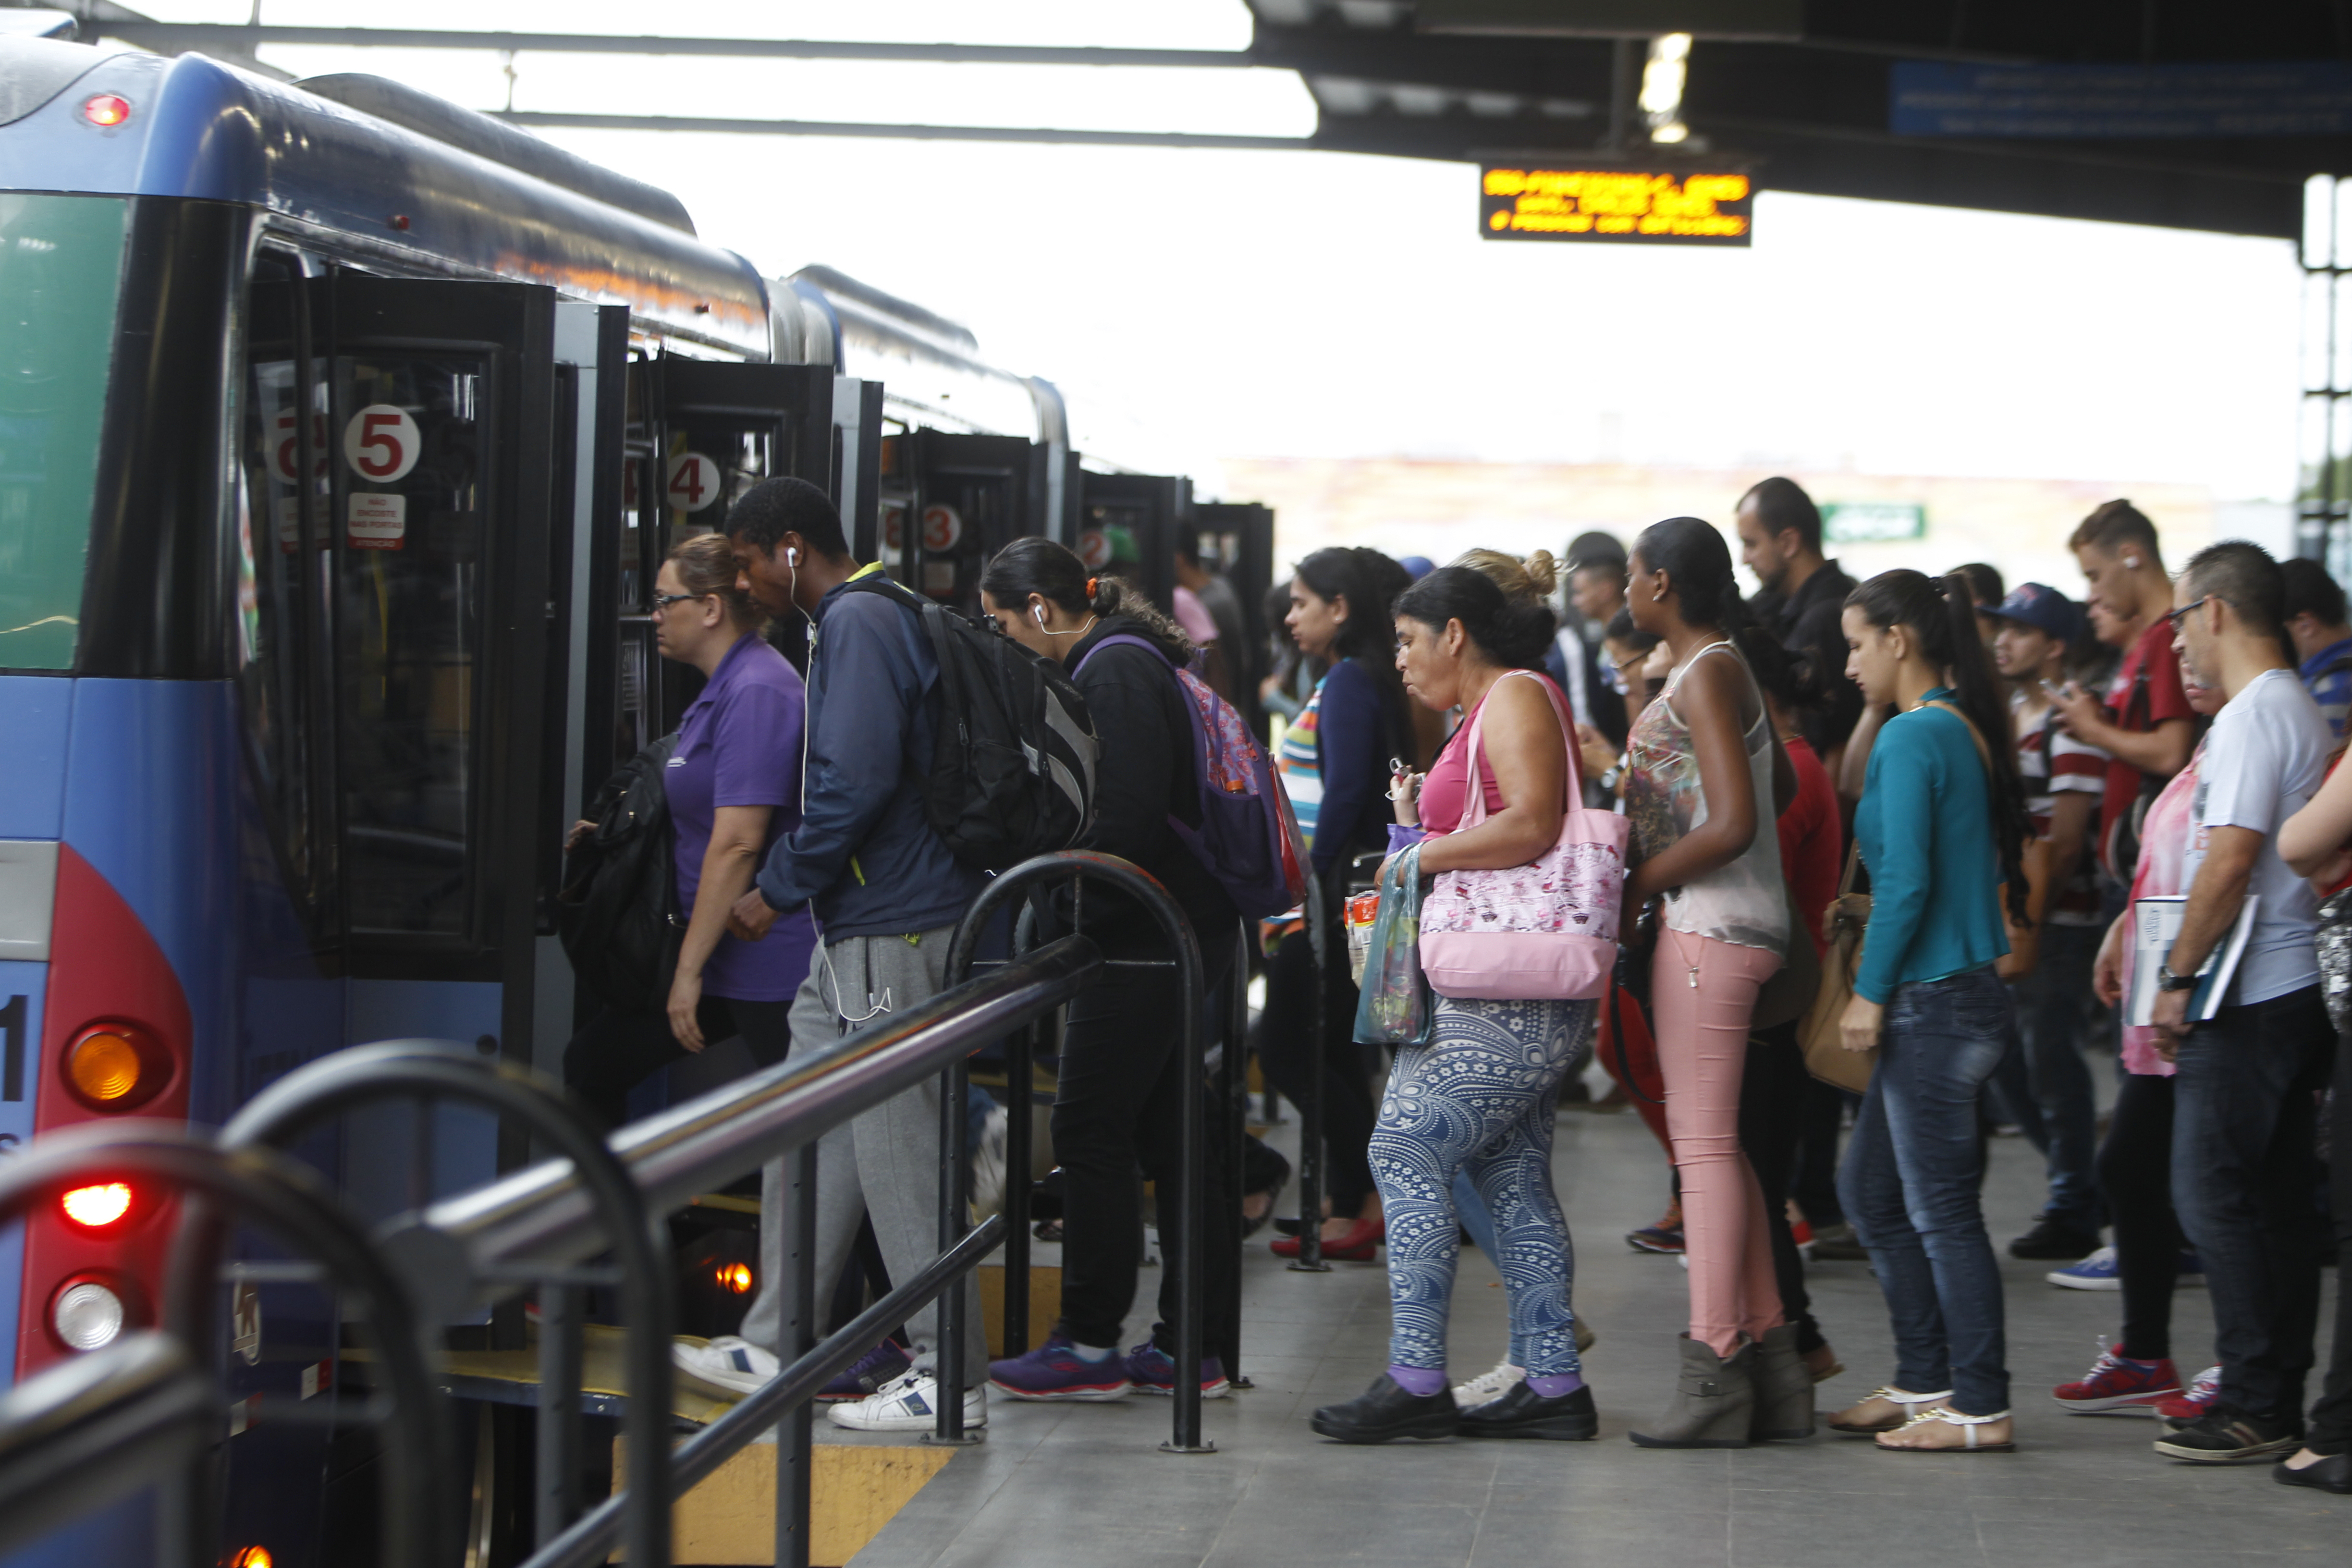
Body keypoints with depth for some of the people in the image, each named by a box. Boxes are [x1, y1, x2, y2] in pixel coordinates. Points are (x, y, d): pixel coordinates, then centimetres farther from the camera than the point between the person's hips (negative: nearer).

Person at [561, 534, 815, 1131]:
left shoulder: (757, 692, -18)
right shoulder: (724, 688, 15)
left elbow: (737, 843, -24)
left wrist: (690, 969, -22)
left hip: (767, 964, -11)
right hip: (719, 955, 11)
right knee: (592, 1065, 12)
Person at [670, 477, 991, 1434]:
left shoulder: (860, 622, -14)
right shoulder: (861, 619, 19)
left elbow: (853, 782, -23)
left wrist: (777, 890, -13)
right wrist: (790, 890, 19)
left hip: (891, 931, -11)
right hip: (857, 928, 11)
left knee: (898, 1147, -6)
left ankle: (949, 1379, -2)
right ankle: (772, 1348, 23)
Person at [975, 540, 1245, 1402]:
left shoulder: (1113, 671, -13)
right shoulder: (1127, 661, 18)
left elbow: (1127, 823, -22)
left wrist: (1059, 924, -15)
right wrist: (1062, 918, 16)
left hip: (1144, 940, -10)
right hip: (1182, 934, 10)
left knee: (1090, 1131, -4)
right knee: (1169, 1133, 10)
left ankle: (1089, 1344, 0)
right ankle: (1194, 1346, 12)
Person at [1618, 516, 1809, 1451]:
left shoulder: (1705, 676, -14)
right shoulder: (1723, 669, 16)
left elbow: (1733, 822, -22)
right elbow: (1782, 786, 27)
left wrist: (1638, 882, -13)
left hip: (1709, 927, -10)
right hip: (1724, 925, 10)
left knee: (1703, 1140, -8)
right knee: (1715, 1143, 13)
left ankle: (1715, 1372, -6)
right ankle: (1771, 1364, 16)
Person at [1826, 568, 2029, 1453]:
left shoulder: (1914, 736, -15)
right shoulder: (1967, 732, 12)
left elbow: (1906, 879, -20)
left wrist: (1870, 993, -14)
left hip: (1933, 1004, -10)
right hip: (1962, 997, 10)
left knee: (1941, 1212, -2)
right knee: (1870, 1190, 17)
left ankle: (1981, 1409, 3)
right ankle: (1924, 1380, 23)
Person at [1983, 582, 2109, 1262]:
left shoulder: (2071, 727, -12)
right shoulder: (2008, 715, 15)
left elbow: (2065, 841, -16)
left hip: (2056, 923, -9)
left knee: (2051, 1064, -4)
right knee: (2006, 1061, 11)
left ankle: (2074, 1212, 6)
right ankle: (2082, 1184, 25)